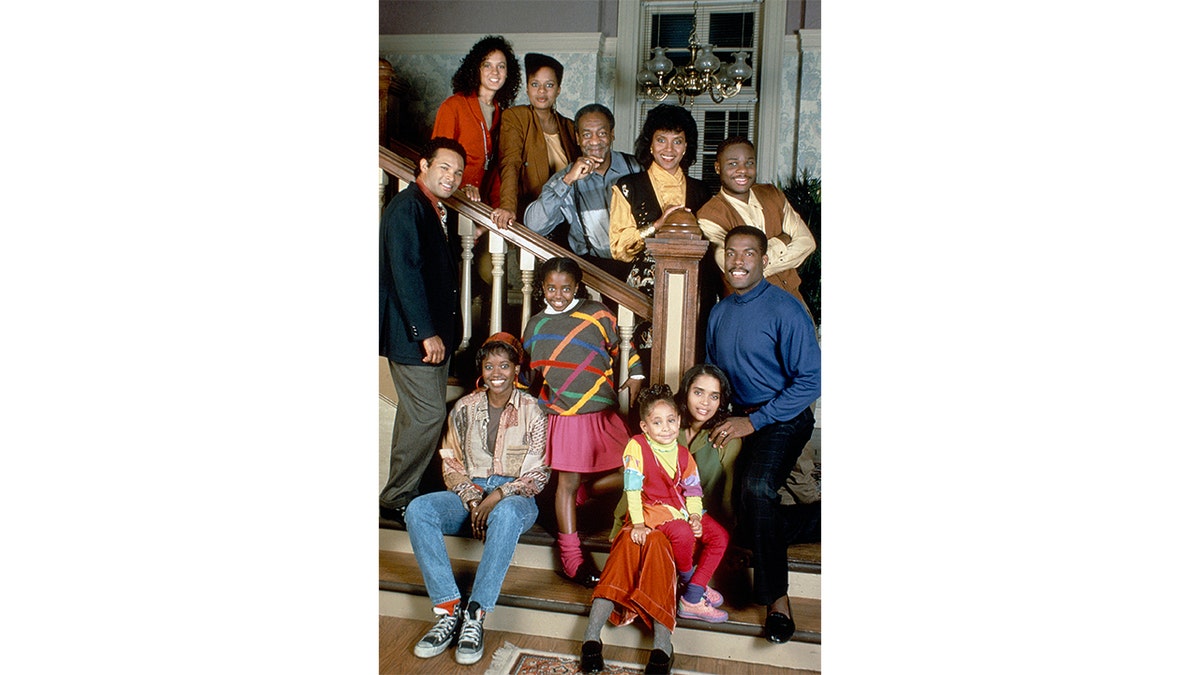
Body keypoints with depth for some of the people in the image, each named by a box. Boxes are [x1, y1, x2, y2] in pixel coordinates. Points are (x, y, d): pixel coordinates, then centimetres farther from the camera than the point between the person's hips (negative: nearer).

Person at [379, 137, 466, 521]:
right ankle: (395, 500, 5)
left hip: (434, 333, 10)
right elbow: (405, 273, -21)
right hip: (411, 335, -10)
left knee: (417, 416, 15)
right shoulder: (406, 207, -14)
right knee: (428, 414, -8)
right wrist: (426, 333, -23)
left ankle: (404, 492, 26)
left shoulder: (436, 210, 16)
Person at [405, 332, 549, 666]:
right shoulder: (465, 408, 8)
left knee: (505, 514, -41)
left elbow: (538, 474, -3)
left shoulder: (531, 410, 0)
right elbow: (450, 462, 7)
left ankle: (475, 616, -36)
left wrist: (499, 495, -18)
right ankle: (449, 610, -29)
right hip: (469, 492, 3)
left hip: (514, 496, -3)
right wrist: (472, 499, -11)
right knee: (418, 509, -27)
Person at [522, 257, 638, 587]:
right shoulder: (536, 325, 11)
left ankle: (577, 495, 21)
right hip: (563, 418, -1)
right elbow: (529, 372, 22)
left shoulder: (597, 314, 4)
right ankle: (572, 559, 12)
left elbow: (623, 348, 12)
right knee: (567, 481, 1)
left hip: (603, 414, 1)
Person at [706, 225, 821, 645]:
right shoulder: (719, 313, 10)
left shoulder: (785, 309, -13)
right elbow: (712, 375, 21)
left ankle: (777, 598, -18)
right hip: (738, 418, 8)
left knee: (757, 487, -31)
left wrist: (754, 421, -19)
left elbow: (810, 381, -17)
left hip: (783, 417, -8)